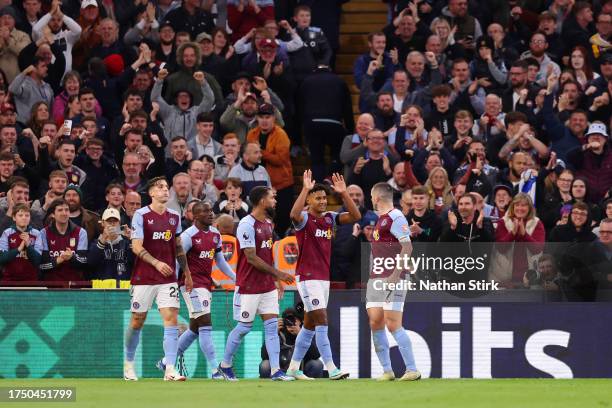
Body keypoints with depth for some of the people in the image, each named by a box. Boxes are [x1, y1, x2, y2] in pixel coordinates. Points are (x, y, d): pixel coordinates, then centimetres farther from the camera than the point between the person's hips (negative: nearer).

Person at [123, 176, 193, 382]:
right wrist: (156, 263, -24)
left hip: (168, 279, 3)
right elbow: (136, 247, -12)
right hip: (143, 278, -3)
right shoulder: (141, 215, -6)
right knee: (137, 321, 5)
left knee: (171, 318, -10)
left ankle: (170, 369, -14)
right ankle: (128, 363, 25)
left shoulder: (174, 217, 9)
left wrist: (187, 274, 20)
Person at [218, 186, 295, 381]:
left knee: (272, 325, 0)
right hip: (249, 286, -8)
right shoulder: (247, 225, -16)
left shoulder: (267, 224, 12)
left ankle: (276, 370, -3)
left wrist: (277, 280, 16)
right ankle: (225, 365, 17)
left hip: (268, 286, 8)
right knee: (244, 327, 0)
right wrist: (278, 273, -19)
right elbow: (251, 258, -19)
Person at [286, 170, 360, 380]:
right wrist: (305, 189, -34)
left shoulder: (329, 218, 9)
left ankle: (293, 367, 20)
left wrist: (343, 193, -9)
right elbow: (294, 214, -34)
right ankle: (331, 369, -16)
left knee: (310, 325, 12)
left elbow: (355, 216, 0)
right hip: (307, 277, -7)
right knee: (322, 322, -13)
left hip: (323, 277, 7)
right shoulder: (304, 218, -10)